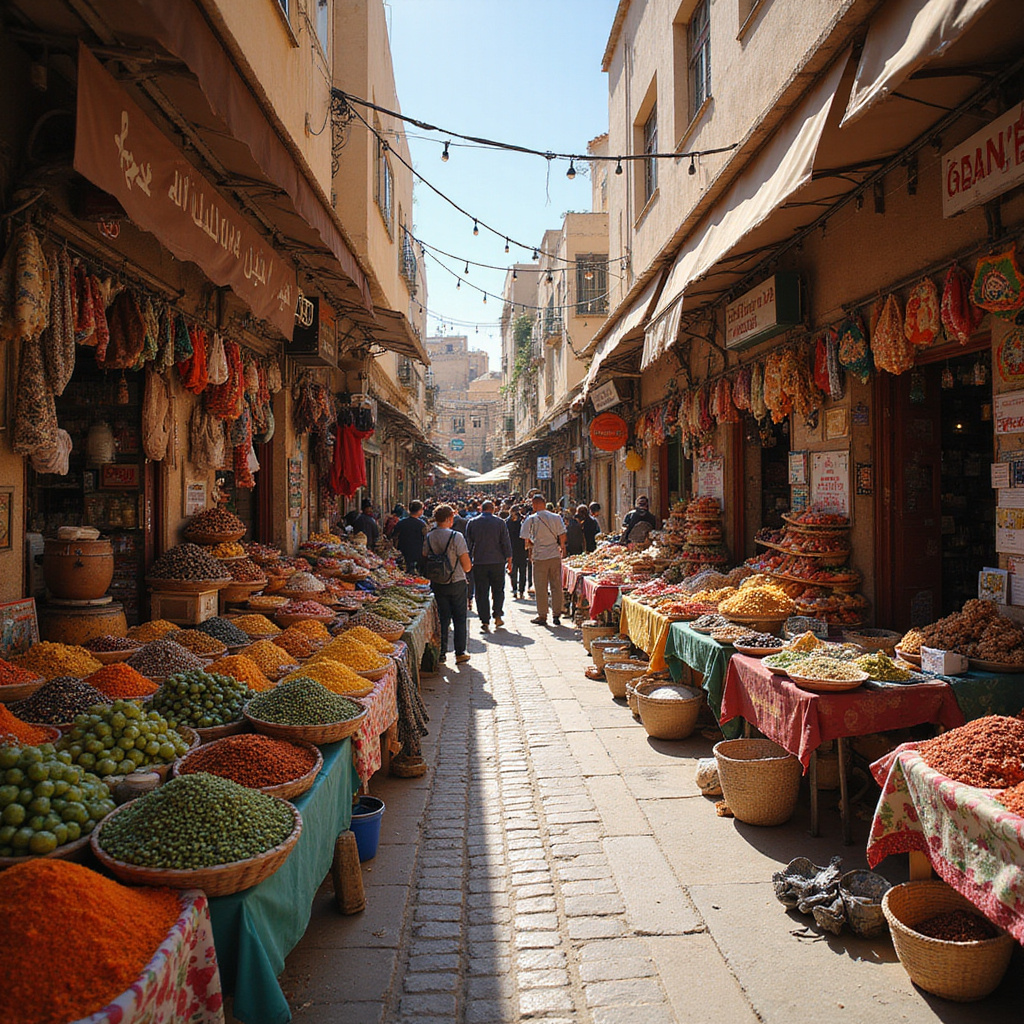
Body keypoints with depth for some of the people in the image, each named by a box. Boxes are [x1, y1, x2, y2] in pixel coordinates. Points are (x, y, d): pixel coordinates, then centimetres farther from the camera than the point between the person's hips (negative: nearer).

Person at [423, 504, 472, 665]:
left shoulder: (428, 537, -2)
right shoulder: (456, 536, -15)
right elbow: (467, 565, -15)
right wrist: (466, 570, 8)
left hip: (438, 584, 4)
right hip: (457, 582, -4)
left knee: (443, 617, 13)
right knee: (459, 618, 8)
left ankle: (441, 653, 13)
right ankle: (460, 653, 9)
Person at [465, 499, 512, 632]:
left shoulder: (472, 522, 2)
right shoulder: (499, 522, -1)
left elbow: (468, 543, 5)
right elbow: (506, 543, 0)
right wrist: (509, 559, 7)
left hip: (479, 562, 0)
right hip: (497, 561, 0)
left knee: (482, 592, 3)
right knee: (498, 590, 15)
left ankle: (485, 621, -1)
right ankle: (497, 616, 12)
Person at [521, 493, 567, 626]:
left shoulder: (530, 520, -6)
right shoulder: (556, 517, 0)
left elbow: (526, 539, -5)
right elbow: (562, 535, 2)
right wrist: (562, 548, 20)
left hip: (539, 557, -2)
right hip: (555, 555, 2)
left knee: (541, 588, 5)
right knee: (556, 586, 9)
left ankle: (542, 616, 10)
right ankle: (556, 615, 11)